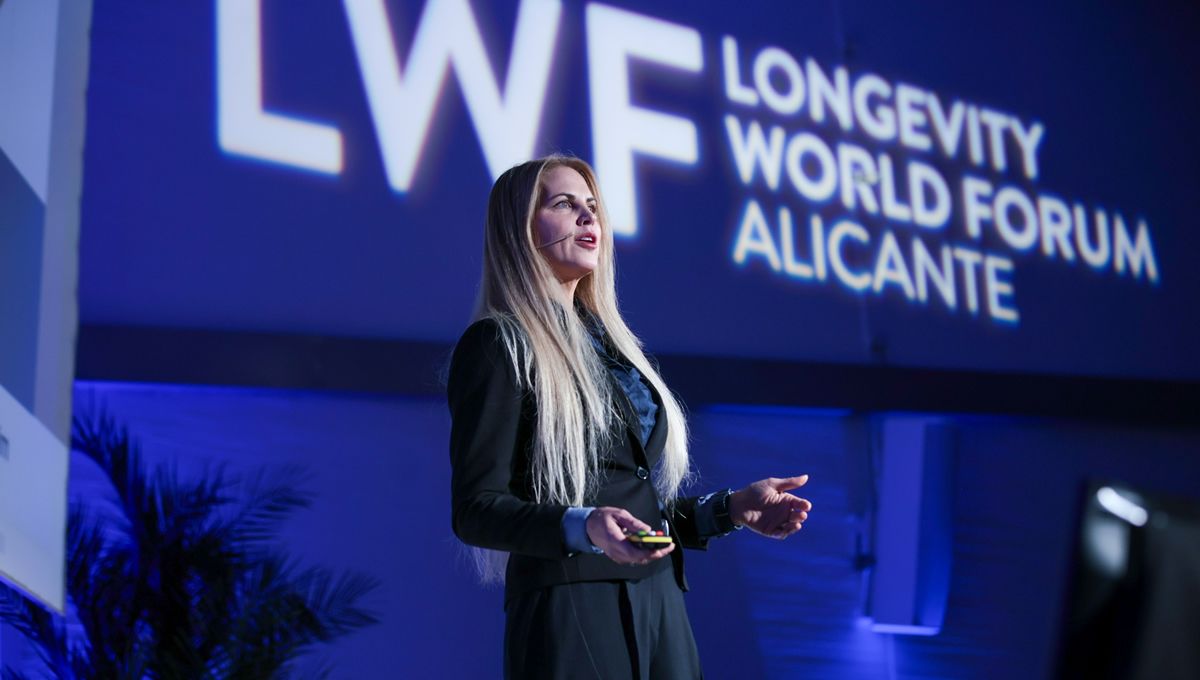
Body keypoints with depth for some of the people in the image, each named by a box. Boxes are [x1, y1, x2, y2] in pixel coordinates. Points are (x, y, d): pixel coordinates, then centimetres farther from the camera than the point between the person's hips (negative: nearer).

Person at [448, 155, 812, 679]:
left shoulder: (605, 340, 17)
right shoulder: (497, 344, -5)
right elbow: (476, 508, -13)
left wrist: (731, 509, 8)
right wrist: (584, 528, -28)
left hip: (661, 608, 7)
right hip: (569, 612, -7)